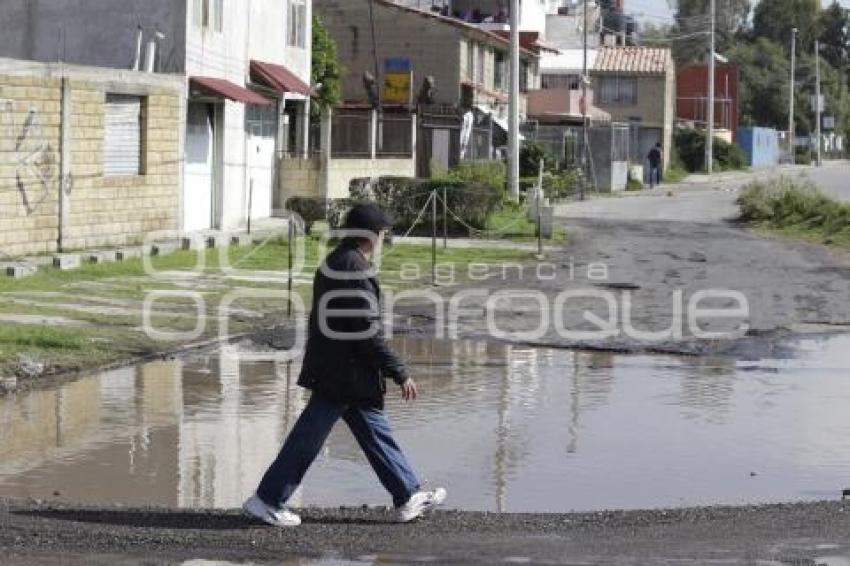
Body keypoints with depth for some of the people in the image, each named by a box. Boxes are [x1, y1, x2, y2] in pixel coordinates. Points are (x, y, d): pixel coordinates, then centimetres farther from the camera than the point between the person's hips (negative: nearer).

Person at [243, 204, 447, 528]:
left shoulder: (331, 264, 12)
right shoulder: (356, 272, -19)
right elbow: (369, 334, -21)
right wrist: (401, 374, -15)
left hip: (329, 368, 10)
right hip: (346, 375, -10)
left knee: (375, 432, 14)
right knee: (309, 438, -2)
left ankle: (408, 498, 21)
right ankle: (267, 500, 5)